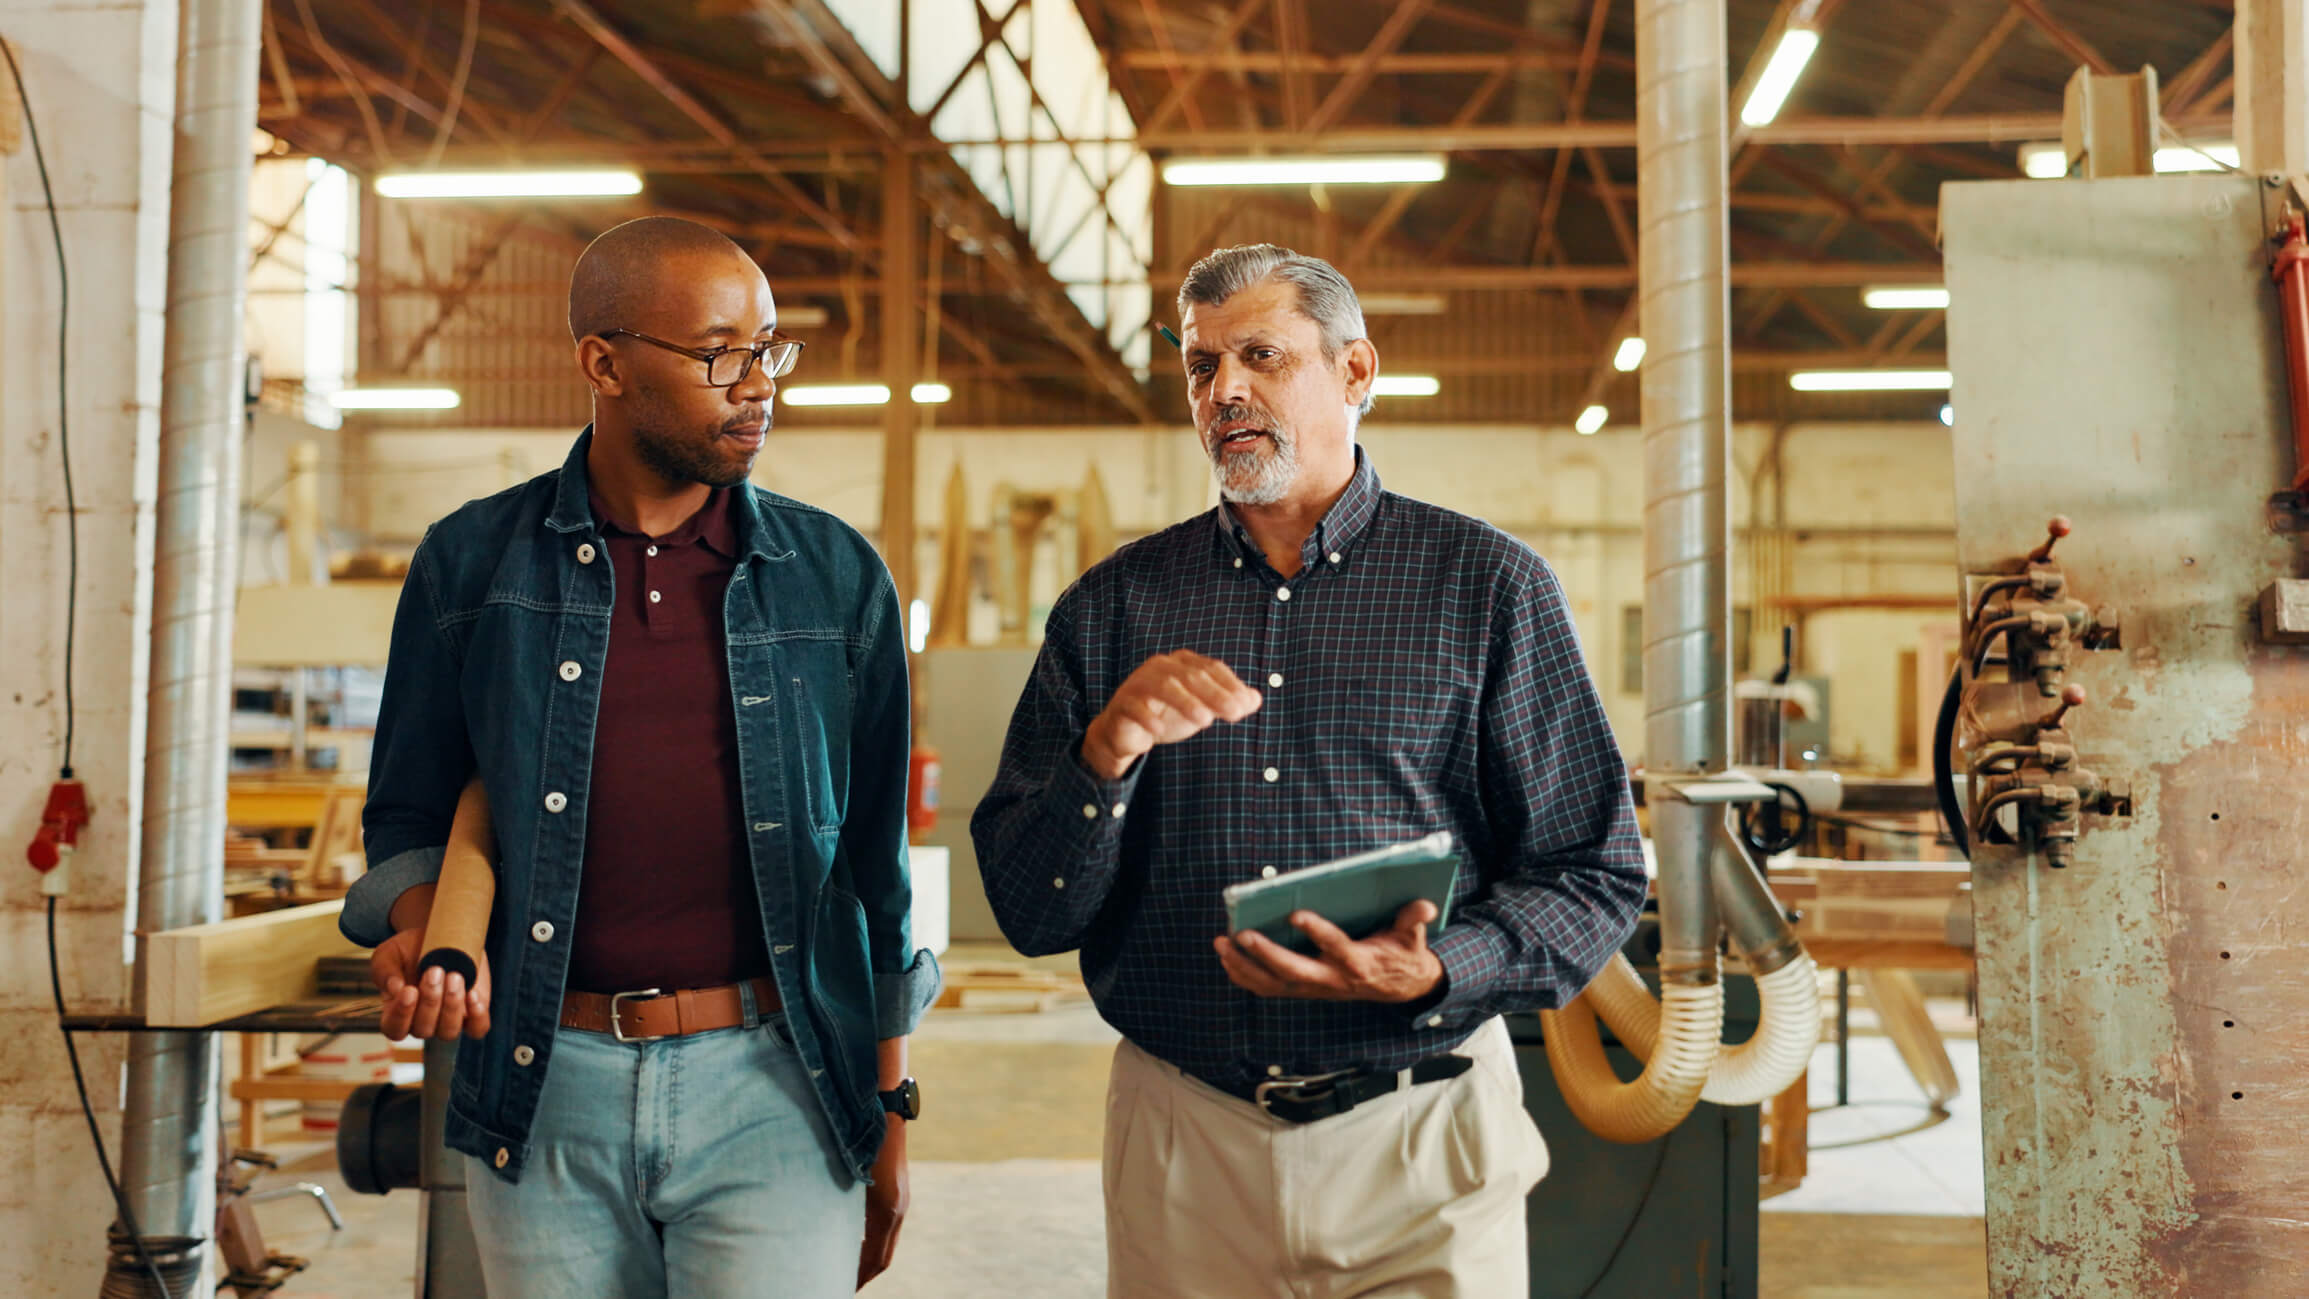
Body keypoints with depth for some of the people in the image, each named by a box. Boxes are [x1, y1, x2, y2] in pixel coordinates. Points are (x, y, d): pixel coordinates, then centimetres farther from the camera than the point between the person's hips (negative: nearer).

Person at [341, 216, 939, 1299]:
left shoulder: (836, 578, 2)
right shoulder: (472, 563, 2)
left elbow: (873, 860, 7)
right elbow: (409, 817, 10)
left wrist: (889, 1111, 8)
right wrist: (425, 940, -12)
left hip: (771, 1087, -1)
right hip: (544, 1096, 1)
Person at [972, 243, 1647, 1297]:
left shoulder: (1488, 586, 1)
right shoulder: (1111, 607, 5)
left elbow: (1595, 877, -1)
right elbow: (1028, 913, 2)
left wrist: (1433, 972, -18)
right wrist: (1104, 758, -16)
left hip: (1422, 1135, -1)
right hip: (1180, 1145, 2)